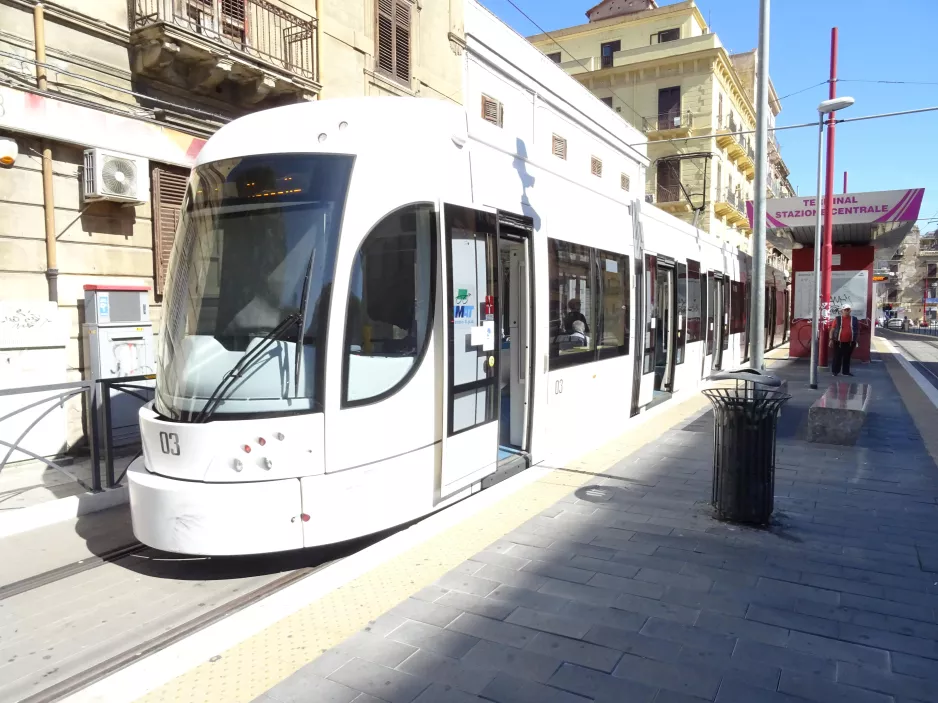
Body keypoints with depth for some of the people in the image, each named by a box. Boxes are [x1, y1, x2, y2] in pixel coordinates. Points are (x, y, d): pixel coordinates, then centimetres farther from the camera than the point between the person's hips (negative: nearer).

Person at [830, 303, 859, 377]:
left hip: (850, 342, 2)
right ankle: (835, 371, 7)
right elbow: (832, 330, 1)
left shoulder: (854, 319, 7)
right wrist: (831, 339, -5)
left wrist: (856, 341, 9)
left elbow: (857, 331, 12)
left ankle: (846, 371, 16)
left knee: (847, 357, 9)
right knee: (837, 357, 0)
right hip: (838, 342, -2)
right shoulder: (838, 319, 0)